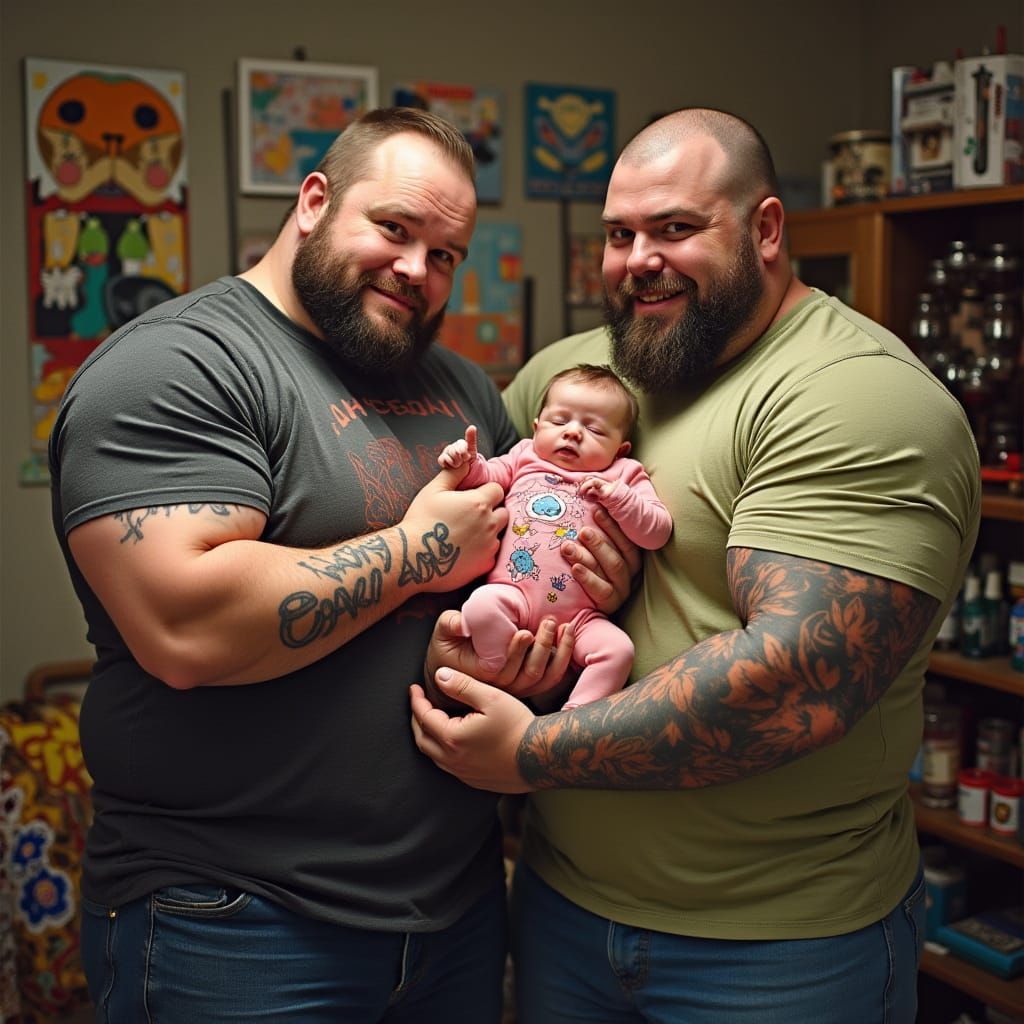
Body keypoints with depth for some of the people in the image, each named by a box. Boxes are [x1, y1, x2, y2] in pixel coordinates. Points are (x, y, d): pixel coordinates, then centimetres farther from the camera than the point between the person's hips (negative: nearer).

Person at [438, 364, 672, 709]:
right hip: (513, 594, 0)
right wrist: (468, 462, -2)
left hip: (578, 615, 0)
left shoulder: (624, 477, 12)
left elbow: (657, 532, 2)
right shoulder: (525, 458, 19)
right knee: (481, 605, -32)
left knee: (617, 648, -25)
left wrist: (616, 497, -12)